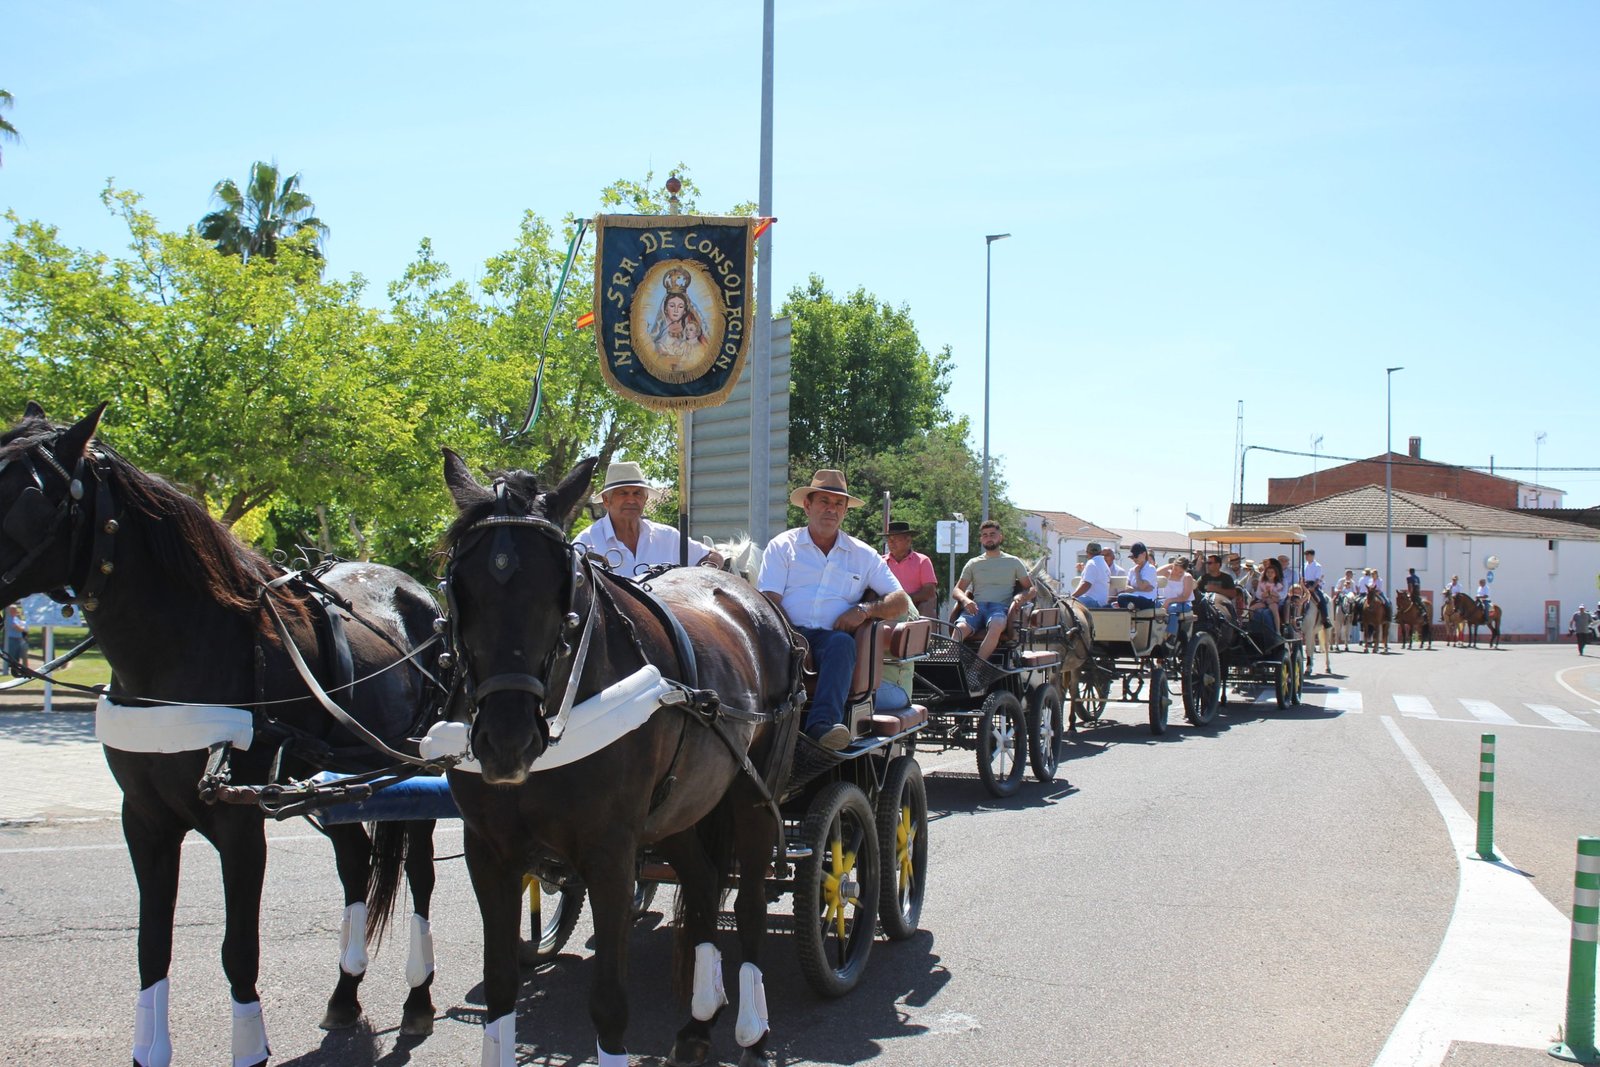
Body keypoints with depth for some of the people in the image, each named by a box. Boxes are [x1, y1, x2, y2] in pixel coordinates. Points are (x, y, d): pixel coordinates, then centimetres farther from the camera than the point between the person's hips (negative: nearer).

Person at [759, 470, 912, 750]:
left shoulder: (863, 554, 19)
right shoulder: (782, 546, 15)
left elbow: (901, 602, 14)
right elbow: (769, 601, 3)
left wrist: (864, 610, -7)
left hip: (833, 636, 1)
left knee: (841, 643, -36)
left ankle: (822, 724, -53)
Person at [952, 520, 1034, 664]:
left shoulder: (1013, 562, 20)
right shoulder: (973, 563, 24)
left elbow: (1031, 590, 18)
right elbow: (957, 590, 18)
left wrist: (1020, 597, -7)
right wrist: (965, 599, -8)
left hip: (1000, 606, -2)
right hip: (976, 606, 2)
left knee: (996, 626, -40)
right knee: (960, 628, -35)